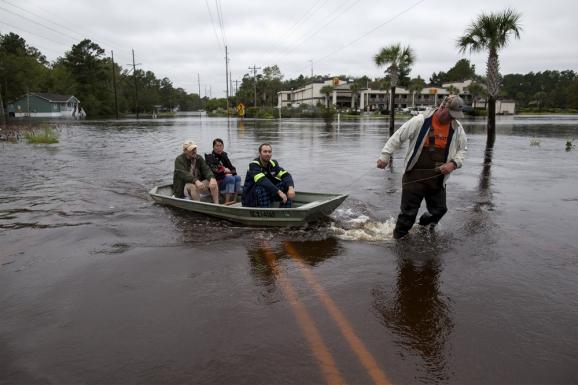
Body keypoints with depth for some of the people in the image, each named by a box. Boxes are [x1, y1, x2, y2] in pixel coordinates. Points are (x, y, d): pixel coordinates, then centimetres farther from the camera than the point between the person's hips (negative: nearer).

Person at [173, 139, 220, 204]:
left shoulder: (199, 158, 8)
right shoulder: (179, 160, -9)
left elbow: (206, 170, -5)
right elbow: (184, 174, -26)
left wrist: (212, 178, -28)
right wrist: (196, 181, -43)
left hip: (198, 183, 6)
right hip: (183, 187, -5)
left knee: (213, 182, -16)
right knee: (194, 186, -37)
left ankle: (216, 205, -21)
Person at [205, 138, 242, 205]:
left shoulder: (224, 155, 12)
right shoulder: (209, 157, -6)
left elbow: (232, 168, 10)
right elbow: (211, 171, -18)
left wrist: (229, 172, -11)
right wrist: (224, 170, -17)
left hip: (224, 177, 6)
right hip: (215, 182, -6)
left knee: (237, 177, -17)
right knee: (230, 178, -28)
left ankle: (234, 200, -19)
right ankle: (227, 202, -33)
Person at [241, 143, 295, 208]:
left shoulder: (273, 163, 0)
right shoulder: (254, 165, -18)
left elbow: (286, 175, -11)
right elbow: (262, 181, -34)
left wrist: (291, 188, -31)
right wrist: (279, 192, -39)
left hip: (268, 194, 6)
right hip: (250, 198, -6)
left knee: (287, 184, -10)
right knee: (262, 188, -37)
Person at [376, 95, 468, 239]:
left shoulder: (457, 128, 2)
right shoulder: (420, 121, -12)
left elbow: (463, 149, 12)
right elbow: (398, 137, -8)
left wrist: (454, 163, -7)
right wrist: (385, 155, -14)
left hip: (438, 178, 5)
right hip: (415, 176, -5)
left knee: (439, 209, 13)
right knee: (408, 212, 0)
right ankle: (398, 238, 19)